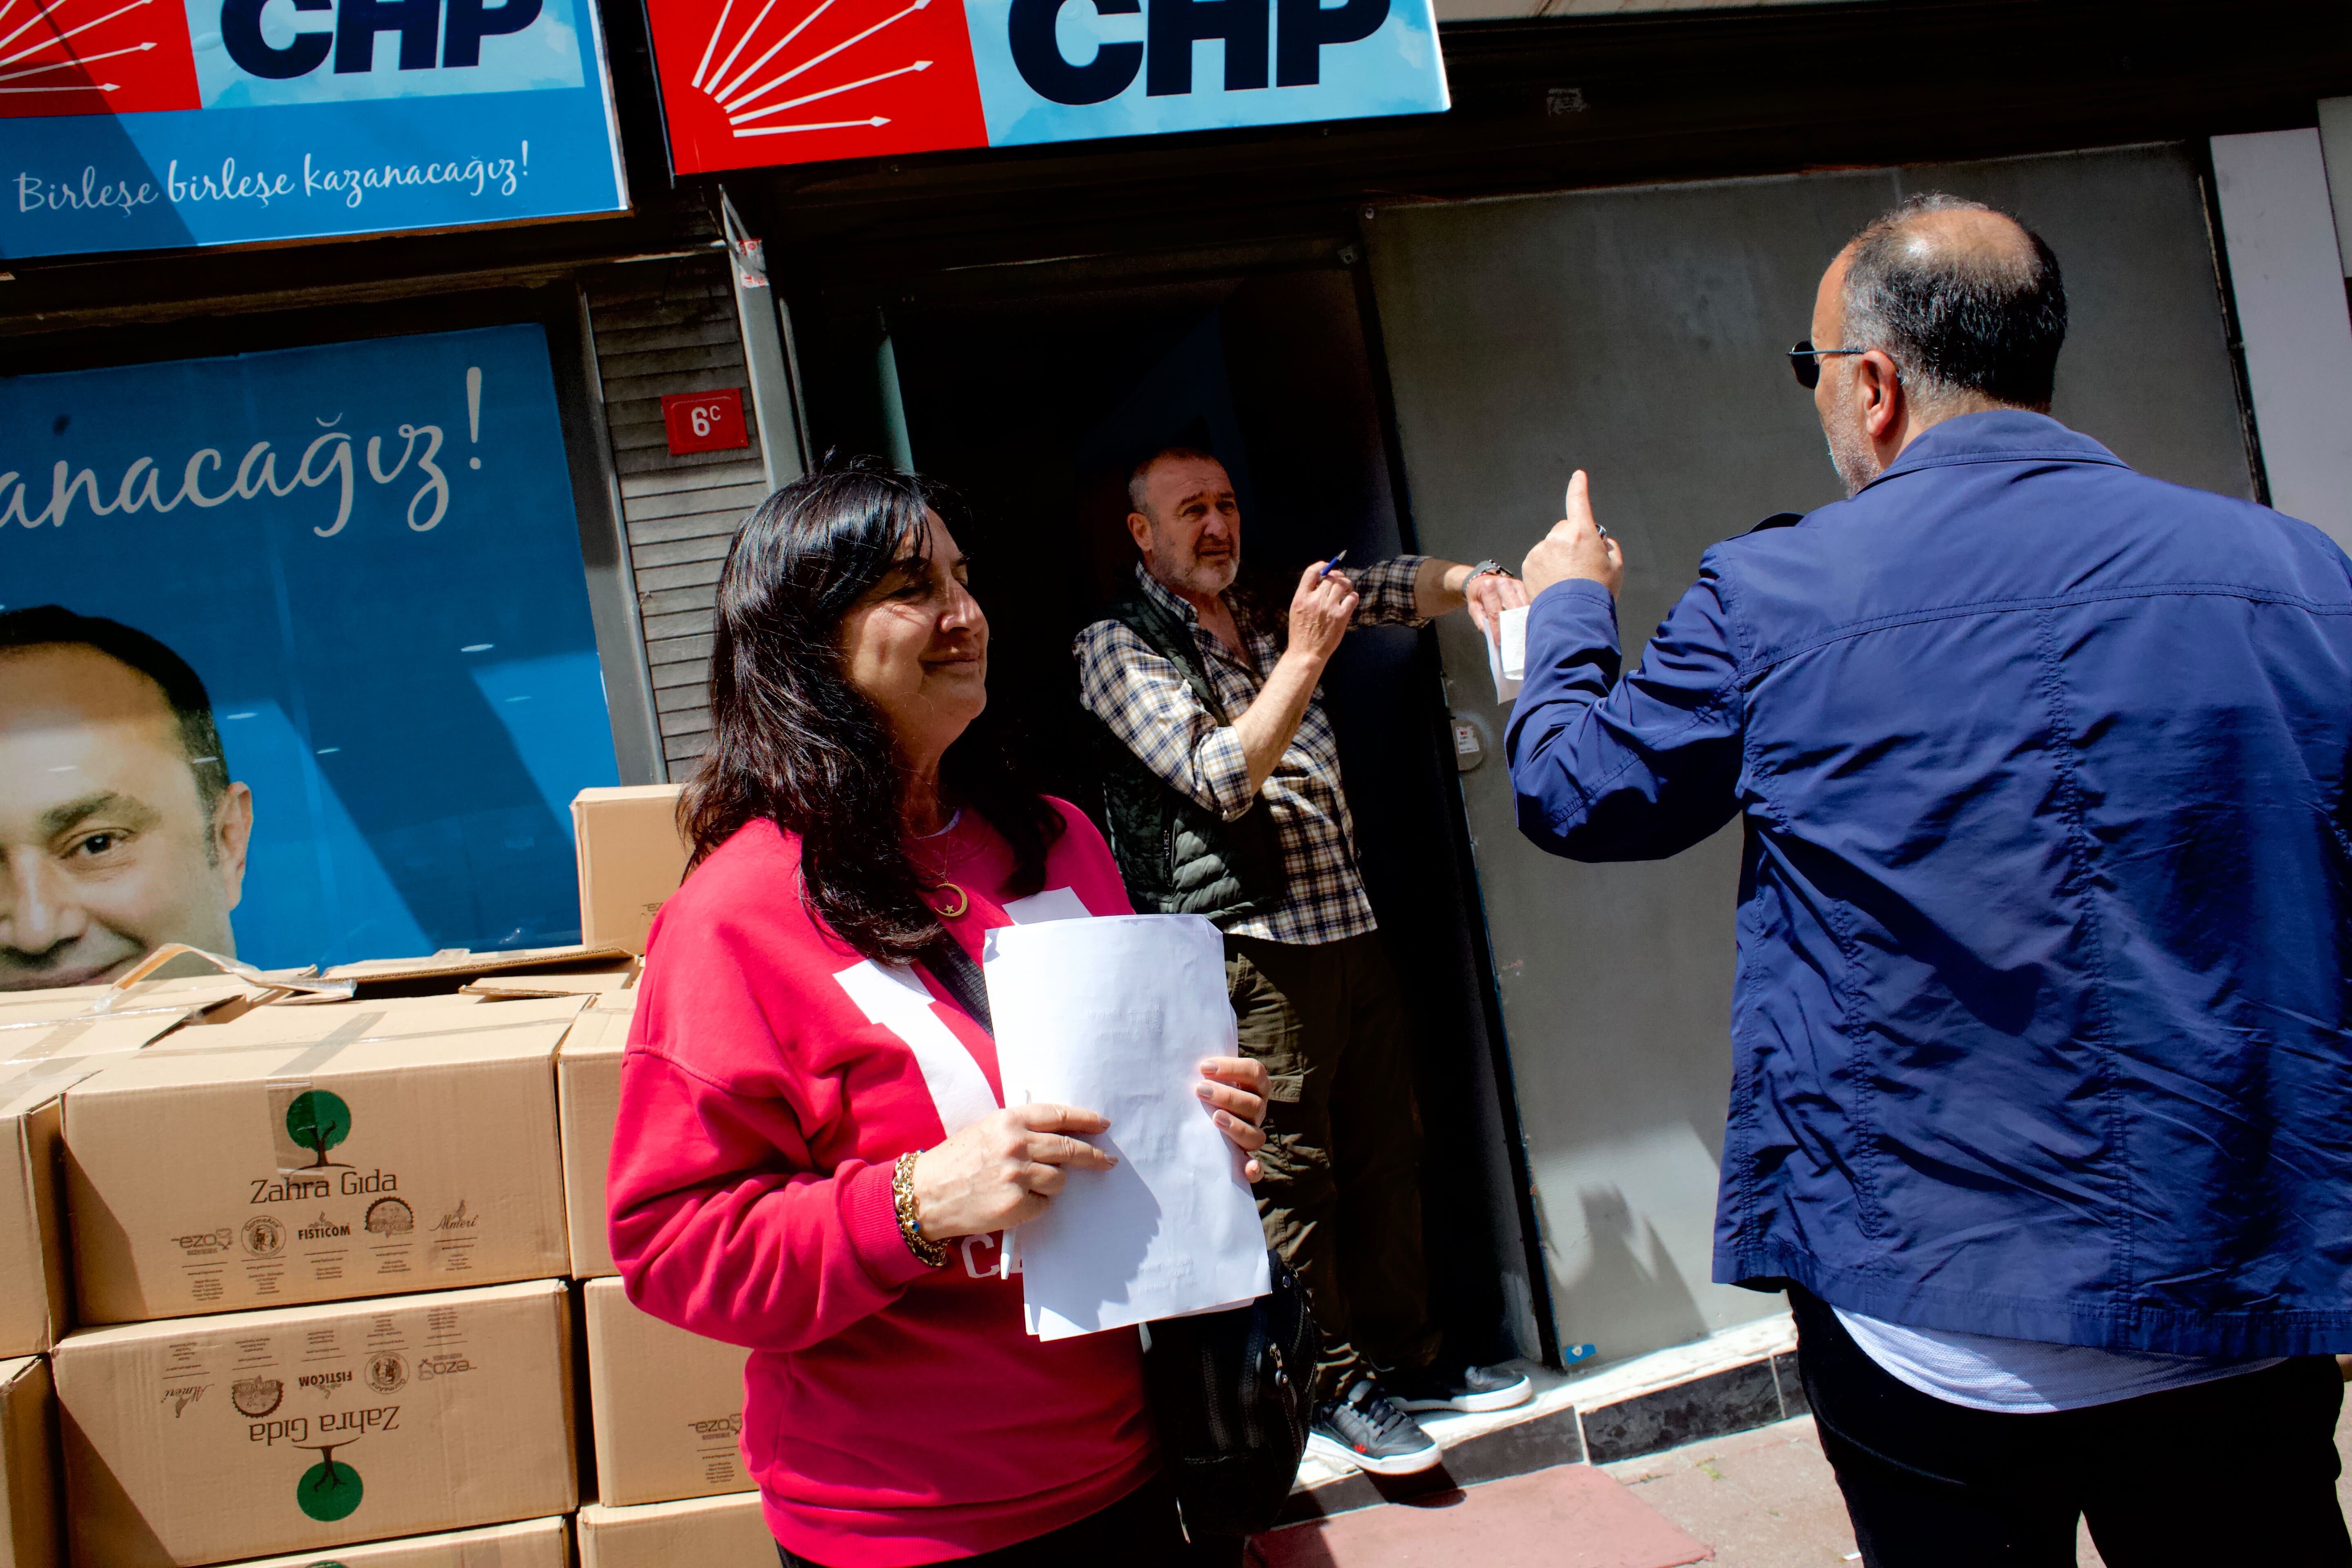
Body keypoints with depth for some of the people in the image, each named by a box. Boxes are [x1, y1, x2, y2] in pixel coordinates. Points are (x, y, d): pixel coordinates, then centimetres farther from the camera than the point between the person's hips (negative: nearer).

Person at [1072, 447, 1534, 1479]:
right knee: (1291, 1170, -2)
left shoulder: (1270, 618, 18)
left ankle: (1407, 1355, 27)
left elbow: (1391, 588, 13)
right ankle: (1332, 1391, 10)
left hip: (1346, 929, 7)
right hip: (1250, 948, -7)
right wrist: (1304, 655, -16)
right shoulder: (1118, 647, -4)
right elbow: (1220, 776, -15)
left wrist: (1468, 581, -8)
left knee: (1385, 1153, 13)